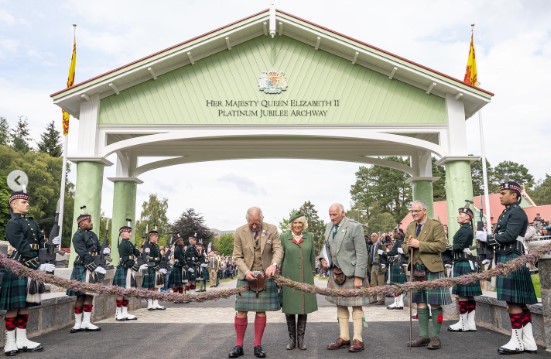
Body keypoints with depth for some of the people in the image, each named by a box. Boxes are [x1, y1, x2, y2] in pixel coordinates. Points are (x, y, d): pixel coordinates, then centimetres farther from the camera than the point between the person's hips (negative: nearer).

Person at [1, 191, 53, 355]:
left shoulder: (32, 222, 16)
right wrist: (39, 266, -18)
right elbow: (23, 249, -17)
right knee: (14, 307, 0)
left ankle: (22, 340, 19)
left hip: (31, 268, 8)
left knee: (25, 306, 12)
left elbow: (41, 242, 12)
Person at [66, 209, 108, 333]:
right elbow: (84, 254, -18)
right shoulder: (78, 235, -9)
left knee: (90, 295, 8)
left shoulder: (93, 235, 17)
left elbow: (98, 249, 16)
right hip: (83, 269, -7)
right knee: (81, 296, -1)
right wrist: (96, 267, -24)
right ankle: (78, 323, 8)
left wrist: (104, 250, -8)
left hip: (92, 269, 7)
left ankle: (86, 322, 13)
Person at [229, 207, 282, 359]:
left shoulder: (272, 230, -2)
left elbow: (278, 249, -6)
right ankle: (239, 346, 13)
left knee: (261, 311, 5)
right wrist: (246, 271, -17)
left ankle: (258, 346, 17)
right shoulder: (239, 232, -3)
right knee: (241, 311, 0)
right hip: (246, 277, 0)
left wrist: (274, 264, -26)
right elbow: (237, 257, -1)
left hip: (266, 276, 0)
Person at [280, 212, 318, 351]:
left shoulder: (310, 237, 6)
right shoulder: (284, 237, -1)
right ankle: (292, 339, 17)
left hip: (305, 278, 2)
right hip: (289, 278, -2)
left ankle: (301, 339, 16)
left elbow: (312, 257, 12)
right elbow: (280, 257, 3)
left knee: (304, 308, 5)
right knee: (289, 309, 3)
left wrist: (312, 273, 14)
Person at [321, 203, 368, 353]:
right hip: (336, 272, 7)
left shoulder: (355, 227, -15)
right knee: (340, 304, 12)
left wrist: (358, 276, -19)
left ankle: (357, 340, 10)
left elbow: (362, 253, -16)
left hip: (351, 272, -7)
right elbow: (326, 245, 20)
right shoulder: (329, 226, 5)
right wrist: (324, 258, 0)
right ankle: (344, 338, 22)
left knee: (355, 305, 2)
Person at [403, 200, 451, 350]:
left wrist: (419, 244, -18)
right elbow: (405, 246, 18)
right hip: (417, 269, 6)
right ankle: (424, 335, 18)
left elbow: (441, 245, -14)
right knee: (420, 303, 10)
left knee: (435, 303, 0)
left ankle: (436, 337, 8)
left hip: (432, 269, -6)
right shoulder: (410, 227, 13)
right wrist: (408, 246, -6)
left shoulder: (436, 225, -6)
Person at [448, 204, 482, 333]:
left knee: (462, 294, -3)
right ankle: (470, 323, 14)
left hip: (463, 264, -10)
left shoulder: (465, 229, -13)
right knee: (468, 294, 10)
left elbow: (459, 246, -21)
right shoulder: (467, 229, 17)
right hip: (465, 263, 10)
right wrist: (452, 248, 1)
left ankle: (463, 323, 3)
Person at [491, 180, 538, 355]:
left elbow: (509, 236, -20)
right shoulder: (506, 213, 18)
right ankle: (528, 342, 16)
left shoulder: (517, 212, -10)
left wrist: (494, 236, -3)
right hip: (506, 259, 10)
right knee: (519, 302, 11)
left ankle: (517, 342, 3)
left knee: (513, 302, -5)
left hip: (512, 260, -10)